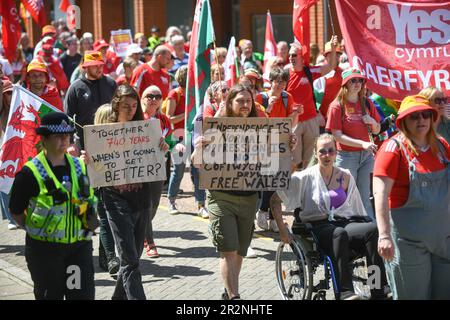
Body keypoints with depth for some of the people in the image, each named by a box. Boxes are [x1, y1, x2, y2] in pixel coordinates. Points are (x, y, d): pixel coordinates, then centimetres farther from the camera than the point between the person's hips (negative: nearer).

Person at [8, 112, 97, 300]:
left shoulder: (80, 166, 8)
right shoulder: (31, 173, -9)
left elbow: (90, 198, 23)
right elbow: (16, 211, -3)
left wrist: (90, 221, 11)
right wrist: (37, 230, -3)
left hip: (80, 246, 4)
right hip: (45, 248, -4)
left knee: (85, 295, 1)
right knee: (50, 296, 5)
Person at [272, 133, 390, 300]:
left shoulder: (345, 176, 15)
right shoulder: (305, 177, 3)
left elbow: (356, 208, 24)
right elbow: (274, 200, 3)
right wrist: (282, 229, -3)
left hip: (344, 222, 4)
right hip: (318, 227, -4)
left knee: (372, 229, -29)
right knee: (339, 234, -39)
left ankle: (380, 292, -32)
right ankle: (345, 293, -45)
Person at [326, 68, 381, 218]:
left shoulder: (366, 103, 8)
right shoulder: (337, 106, -6)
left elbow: (377, 131, 15)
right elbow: (337, 136, -12)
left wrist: (372, 121, -8)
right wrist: (362, 143, -21)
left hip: (366, 155, 4)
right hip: (347, 156, -4)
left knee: (365, 197, 7)